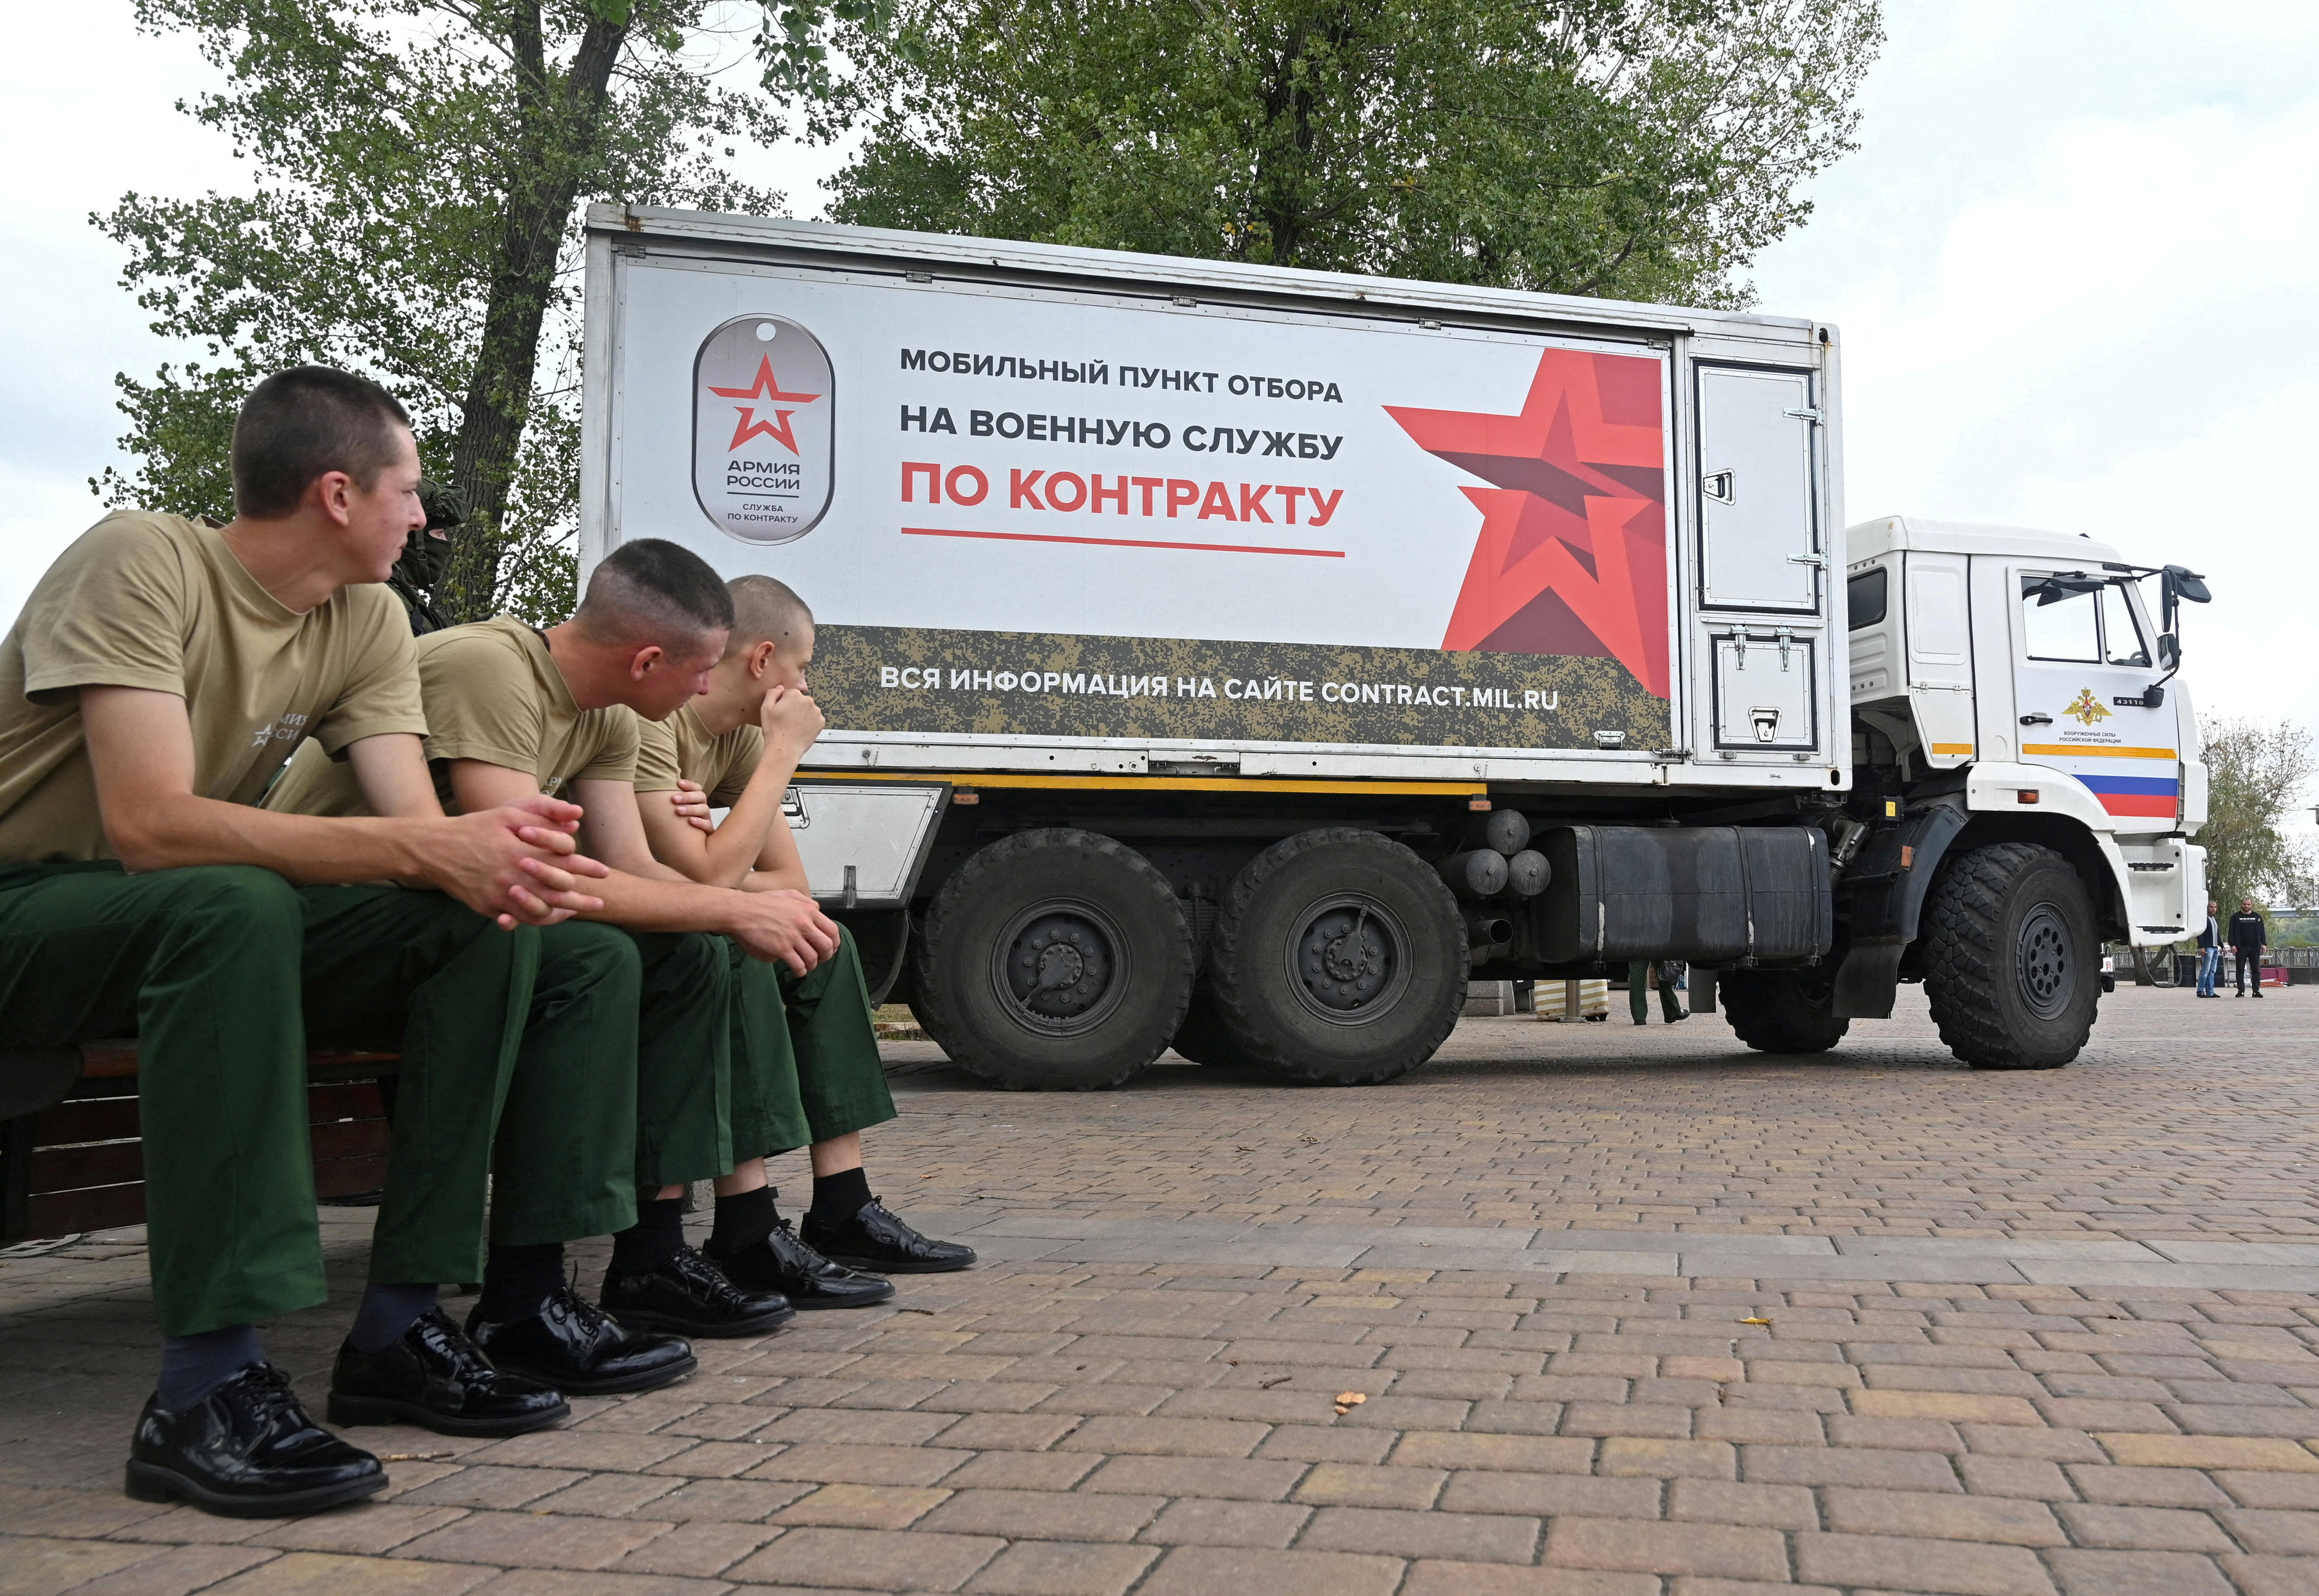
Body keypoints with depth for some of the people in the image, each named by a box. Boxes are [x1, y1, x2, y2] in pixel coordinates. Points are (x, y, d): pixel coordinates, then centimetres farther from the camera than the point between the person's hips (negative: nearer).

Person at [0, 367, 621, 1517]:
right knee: (235, 902, -38)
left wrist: (500, 859, -33)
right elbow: (149, 825, -31)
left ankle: (401, 1317, -10)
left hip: (211, 921, 6)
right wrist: (425, 849, -38)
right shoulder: (144, 561, -19)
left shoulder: (365, 617, 1)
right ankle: (205, 1389, -35)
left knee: (488, 927, -14)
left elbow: (417, 823, -9)